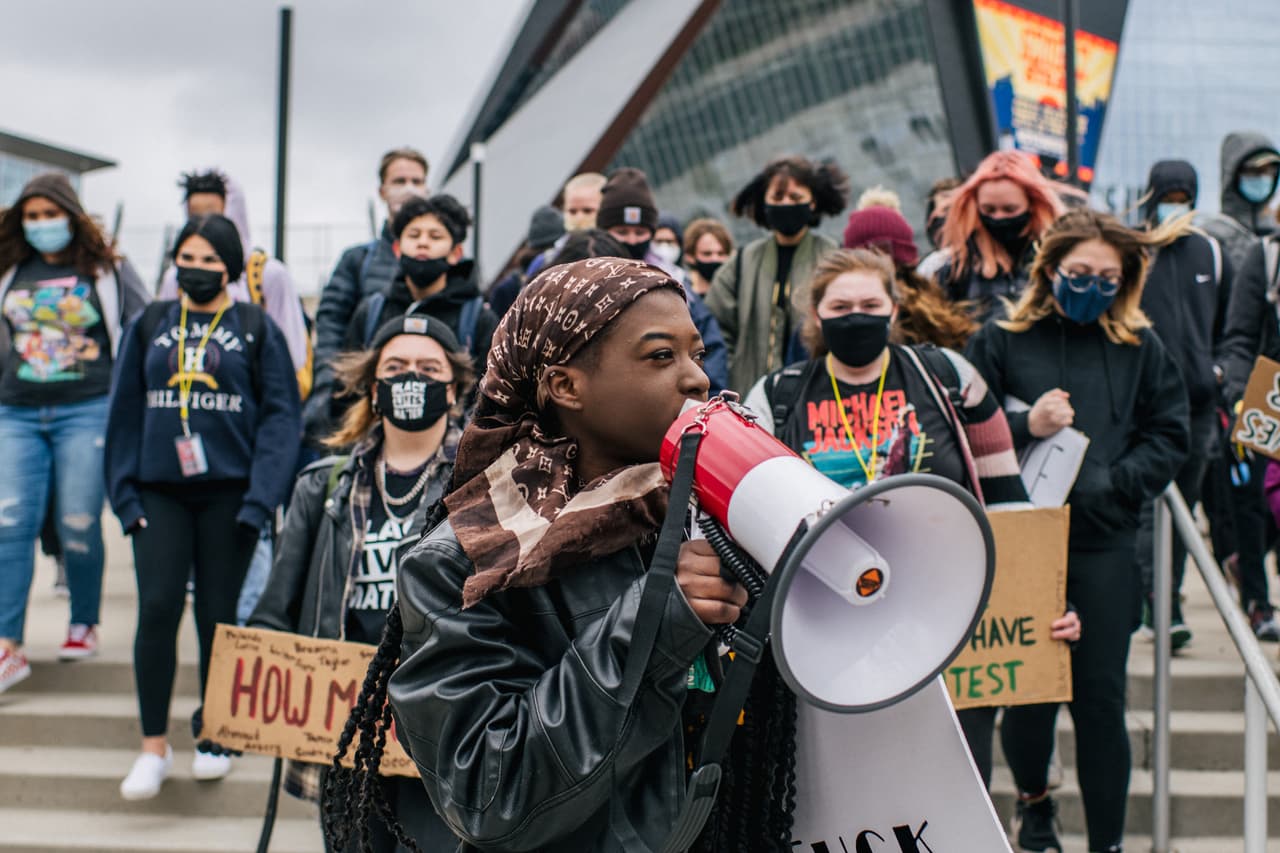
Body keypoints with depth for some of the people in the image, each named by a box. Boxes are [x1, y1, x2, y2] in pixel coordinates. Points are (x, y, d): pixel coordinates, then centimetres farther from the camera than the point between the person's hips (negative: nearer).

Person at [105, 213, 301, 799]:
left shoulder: (256, 330, 3)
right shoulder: (149, 326, 10)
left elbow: (280, 416, -2)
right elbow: (125, 411, 10)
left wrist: (260, 498, -11)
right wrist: (125, 492, 1)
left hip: (228, 493, -1)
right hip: (159, 492, 2)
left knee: (218, 616, 5)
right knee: (157, 609, -8)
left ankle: (213, 737, 21)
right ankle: (154, 747, 2)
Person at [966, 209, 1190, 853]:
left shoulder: (1140, 347, 7)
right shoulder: (999, 342, 2)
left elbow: (1169, 436, 7)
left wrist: (1112, 484, -7)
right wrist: (1024, 427, -15)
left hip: (1105, 547, 1)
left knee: (1100, 696, 3)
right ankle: (1032, 797, 38)